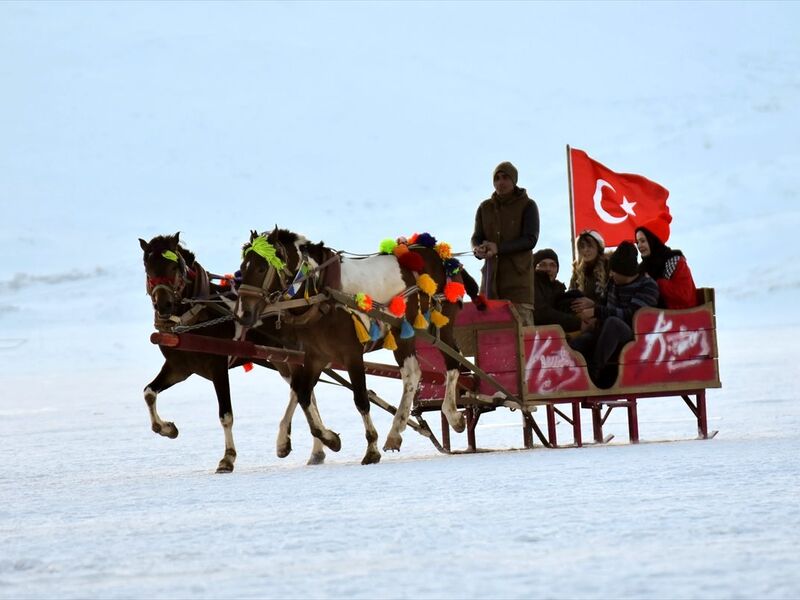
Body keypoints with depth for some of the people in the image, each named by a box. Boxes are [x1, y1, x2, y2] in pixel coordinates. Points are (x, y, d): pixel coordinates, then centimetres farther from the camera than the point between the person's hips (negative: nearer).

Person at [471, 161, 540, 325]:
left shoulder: (527, 206, 2)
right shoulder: (485, 208, 14)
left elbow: (530, 240, -8)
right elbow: (476, 237, 10)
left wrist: (498, 248, -20)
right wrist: (478, 249, -16)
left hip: (518, 275, -4)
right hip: (491, 274, 4)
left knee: (522, 327, -14)